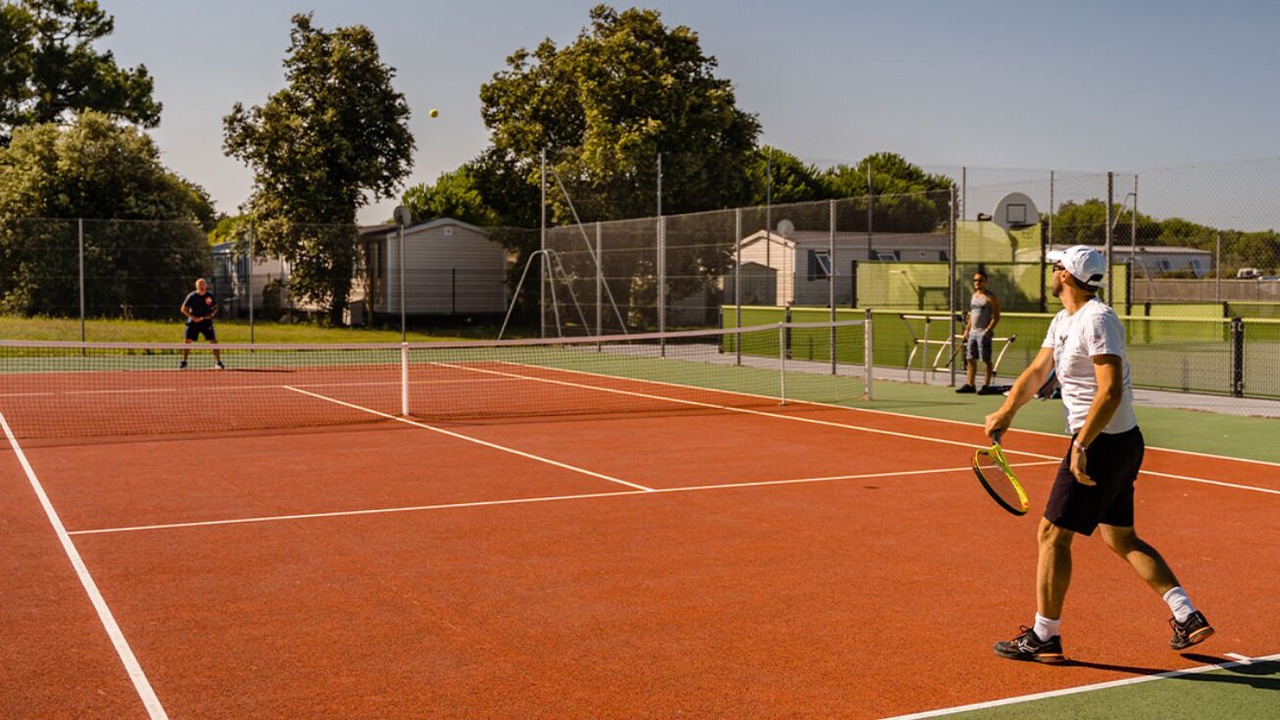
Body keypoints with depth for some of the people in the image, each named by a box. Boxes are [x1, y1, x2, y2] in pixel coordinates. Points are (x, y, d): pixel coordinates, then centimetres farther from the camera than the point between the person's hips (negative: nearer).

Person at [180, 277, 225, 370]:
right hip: (193, 322, -1)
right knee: (188, 341, -7)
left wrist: (211, 314, -8)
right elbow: (183, 309, -2)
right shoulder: (191, 296, -5)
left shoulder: (210, 295, 2)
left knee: (214, 341, -6)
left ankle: (218, 362, 4)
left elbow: (215, 308, 13)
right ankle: (184, 362, 5)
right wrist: (193, 317, -14)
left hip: (206, 322, 1)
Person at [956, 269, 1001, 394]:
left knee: (986, 360, -4)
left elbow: (996, 317, -11)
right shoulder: (973, 296, 16)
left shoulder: (990, 297, -7)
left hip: (984, 332, -8)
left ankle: (986, 385, 0)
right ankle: (970, 385, 14)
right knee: (970, 359, 8)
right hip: (972, 332, 8)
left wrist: (987, 330, -19)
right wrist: (966, 330, 16)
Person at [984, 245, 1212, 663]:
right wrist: (1006, 411, -5)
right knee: (1121, 538, 17)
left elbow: (1111, 391, -25)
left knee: (1052, 534, -3)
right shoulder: (1063, 322, 14)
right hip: (1123, 445, 10)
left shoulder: (1096, 319, -18)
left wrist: (1081, 446, -28)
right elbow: (1037, 371, 11)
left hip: (1103, 443, -10)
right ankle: (1187, 617, 15)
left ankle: (1044, 638, 4)